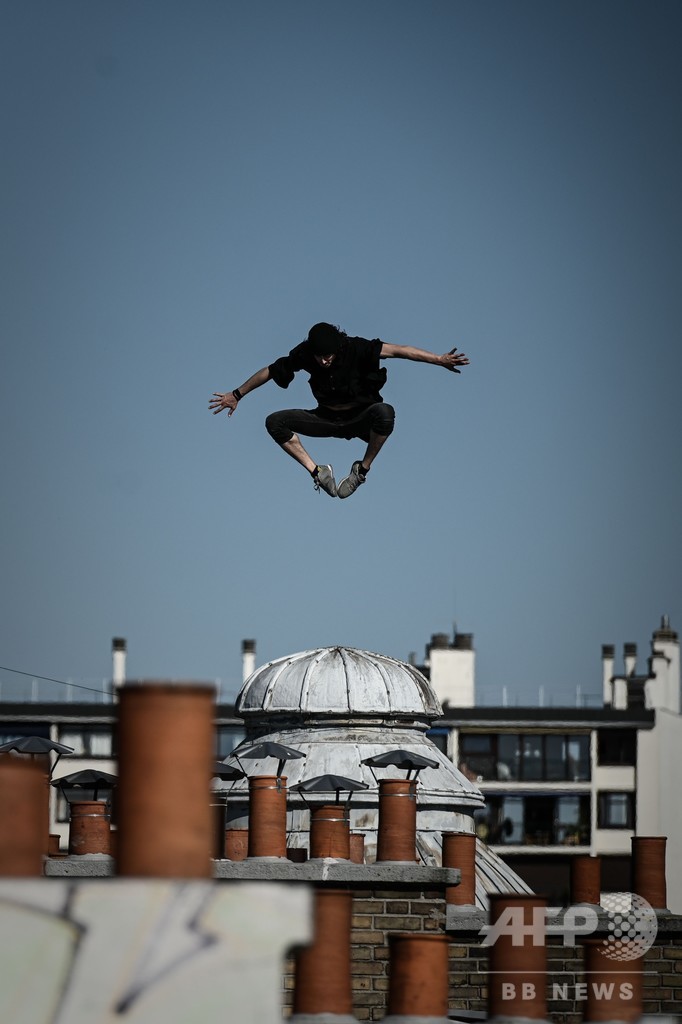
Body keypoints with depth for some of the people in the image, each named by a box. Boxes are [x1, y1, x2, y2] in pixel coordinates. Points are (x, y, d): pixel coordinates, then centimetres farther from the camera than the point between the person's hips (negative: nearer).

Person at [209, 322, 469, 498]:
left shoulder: (356, 349, -23)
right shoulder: (304, 354, -14)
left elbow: (399, 350, -28)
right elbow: (269, 372, -1)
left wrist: (439, 360, -37)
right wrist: (236, 395, 5)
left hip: (360, 418, -3)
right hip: (328, 418, 3)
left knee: (385, 412, -40)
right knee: (275, 423, -17)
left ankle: (363, 468, -16)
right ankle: (317, 471, -10)